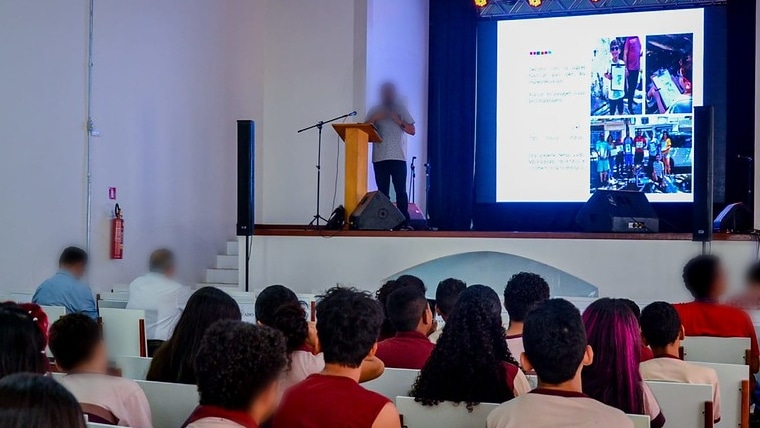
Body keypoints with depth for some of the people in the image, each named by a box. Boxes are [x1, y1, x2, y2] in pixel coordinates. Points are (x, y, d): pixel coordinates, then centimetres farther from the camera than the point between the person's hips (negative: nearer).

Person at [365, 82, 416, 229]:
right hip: (379, 157, 1)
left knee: (401, 191, -6)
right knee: (382, 192, 1)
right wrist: (374, 119, -10)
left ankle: (404, 222, -5)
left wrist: (398, 121, -8)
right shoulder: (374, 111, 12)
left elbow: (412, 131, 6)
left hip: (398, 157, -1)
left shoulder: (401, 109, 10)